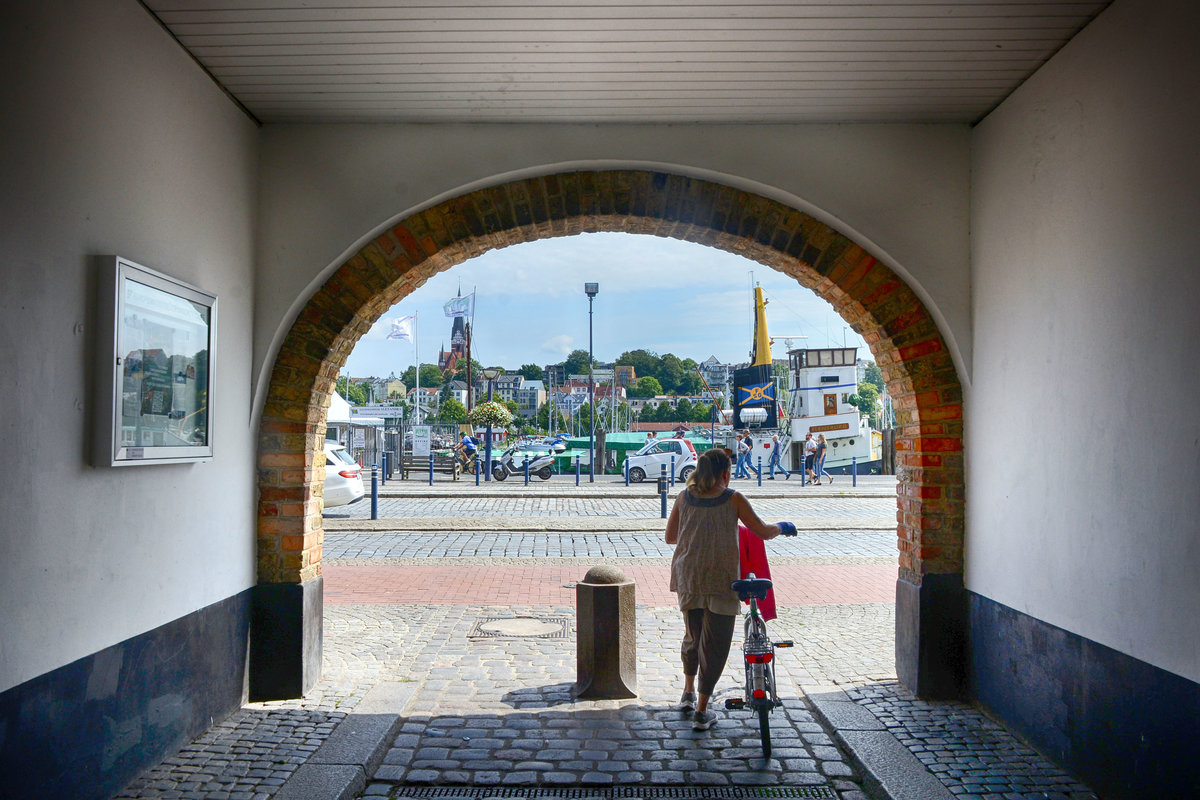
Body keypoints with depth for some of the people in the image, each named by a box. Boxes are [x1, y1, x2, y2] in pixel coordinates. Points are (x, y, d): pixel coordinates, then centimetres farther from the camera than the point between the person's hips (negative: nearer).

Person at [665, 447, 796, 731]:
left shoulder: (684, 497, 4)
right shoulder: (734, 499, -6)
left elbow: (669, 537, 10)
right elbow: (762, 532, -1)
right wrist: (783, 527, 19)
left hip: (687, 577, 4)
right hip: (720, 580, -4)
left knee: (693, 635, 24)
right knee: (715, 643, 6)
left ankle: (688, 694, 37)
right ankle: (701, 712, 8)